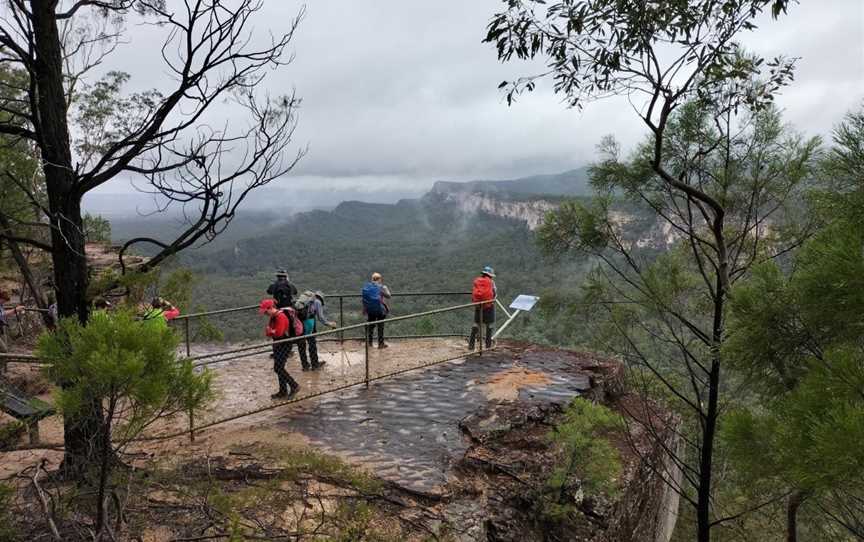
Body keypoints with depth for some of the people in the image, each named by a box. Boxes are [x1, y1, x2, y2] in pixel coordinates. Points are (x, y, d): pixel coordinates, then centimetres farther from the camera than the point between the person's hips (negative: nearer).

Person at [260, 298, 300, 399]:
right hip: (277, 344, 10)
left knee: (278, 368, -10)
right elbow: (268, 329, 11)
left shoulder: (281, 317, -22)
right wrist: (270, 331, -12)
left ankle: (294, 386, 2)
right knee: (279, 368, 13)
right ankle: (283, 391, 22)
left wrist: (270, 331, -10)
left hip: (284, 345, -10)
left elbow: (278, 333, -29)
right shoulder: (272, 317, 8)